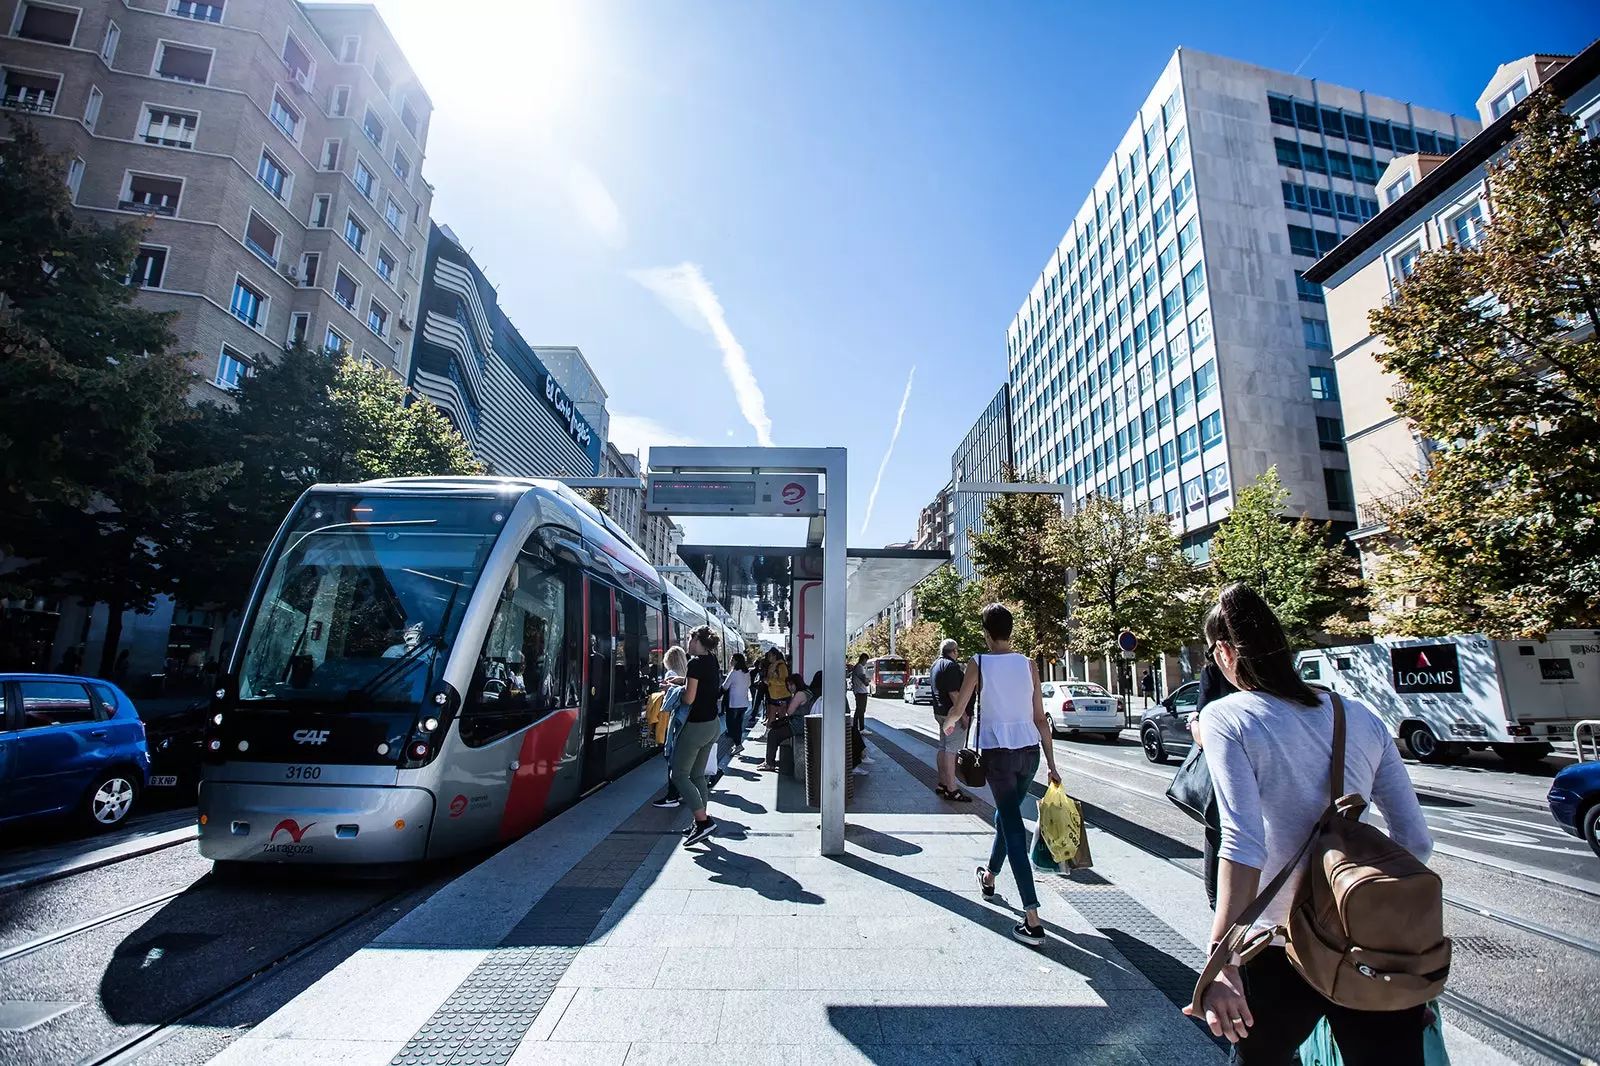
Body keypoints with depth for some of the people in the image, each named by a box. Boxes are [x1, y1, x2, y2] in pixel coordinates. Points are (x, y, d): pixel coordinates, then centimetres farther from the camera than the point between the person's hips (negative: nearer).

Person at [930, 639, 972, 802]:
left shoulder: (935, 665, 15)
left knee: (943, 748, 15)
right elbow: (953, 693, -22)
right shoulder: (951, 666, -16)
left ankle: (942, 784, 23)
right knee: (951, 750, -8)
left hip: (940, 713, 10)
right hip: (953, 714, -10)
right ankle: (951, 789, -7)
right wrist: (964, 715, -19)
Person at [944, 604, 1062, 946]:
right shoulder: (1028, 664, 2)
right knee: (1006, 814, 25)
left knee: (1013, 827, -2)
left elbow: (958, 709, 1)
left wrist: (948, 725, 23)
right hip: (1029, 751, 4)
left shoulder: (980, 664, -6)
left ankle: (1032, 921, -5)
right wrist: (1052, 765, 7)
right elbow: (1040, 718, 3)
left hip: (997, 752, -4)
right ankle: (989, 877, 47)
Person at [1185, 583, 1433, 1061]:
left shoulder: (1226, 718, -13)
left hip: (1284, 949, -3)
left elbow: (1244, 844, -21)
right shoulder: (1360, 717, 3)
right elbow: (1415, 840, 6)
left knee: (1258, 1054, 21)